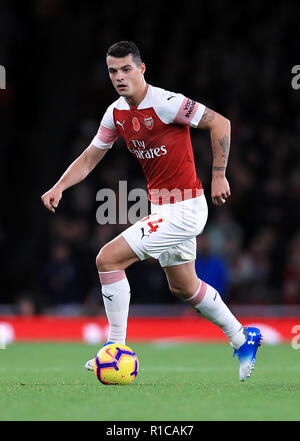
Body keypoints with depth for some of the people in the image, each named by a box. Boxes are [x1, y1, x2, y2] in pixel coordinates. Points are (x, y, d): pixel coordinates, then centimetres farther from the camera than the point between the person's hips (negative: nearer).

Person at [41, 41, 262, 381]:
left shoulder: (164, 103, -19)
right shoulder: (115, 113, 5)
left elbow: (220, 123, -17)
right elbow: (90, 157, 11)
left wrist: (218, 176, -18)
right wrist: (59, 187, -5)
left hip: (184, 209, -9)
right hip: (163, 208, 9)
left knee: (108, 259, -14)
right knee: (183, 288, 21)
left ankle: (116, 350, -5)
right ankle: (243, 340, 38)